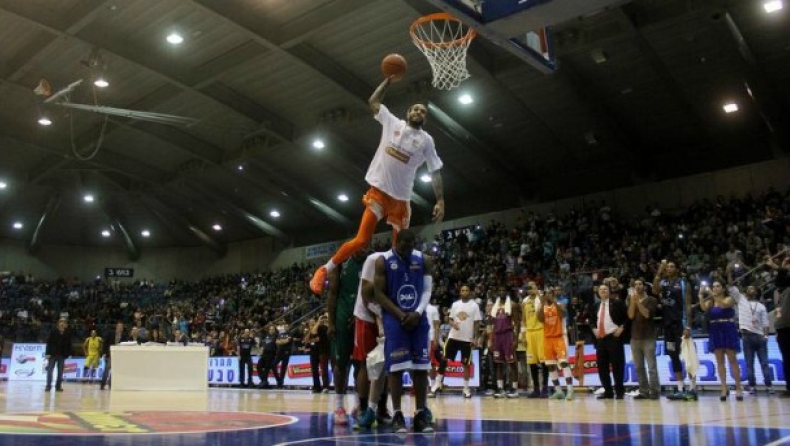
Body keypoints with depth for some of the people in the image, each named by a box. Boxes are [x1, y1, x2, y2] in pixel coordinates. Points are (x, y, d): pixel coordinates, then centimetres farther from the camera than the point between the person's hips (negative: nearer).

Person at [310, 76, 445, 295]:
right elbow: (373, 102, 17)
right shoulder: (392, 122, 7)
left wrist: (440, 201, -6)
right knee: (362, 239, -11)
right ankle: (325, 269, 3)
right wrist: (389, 79, 13)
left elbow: (435, 172, 4)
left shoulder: (426, 140, 7)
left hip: (401, 198, 2)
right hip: (378, 190, -2)